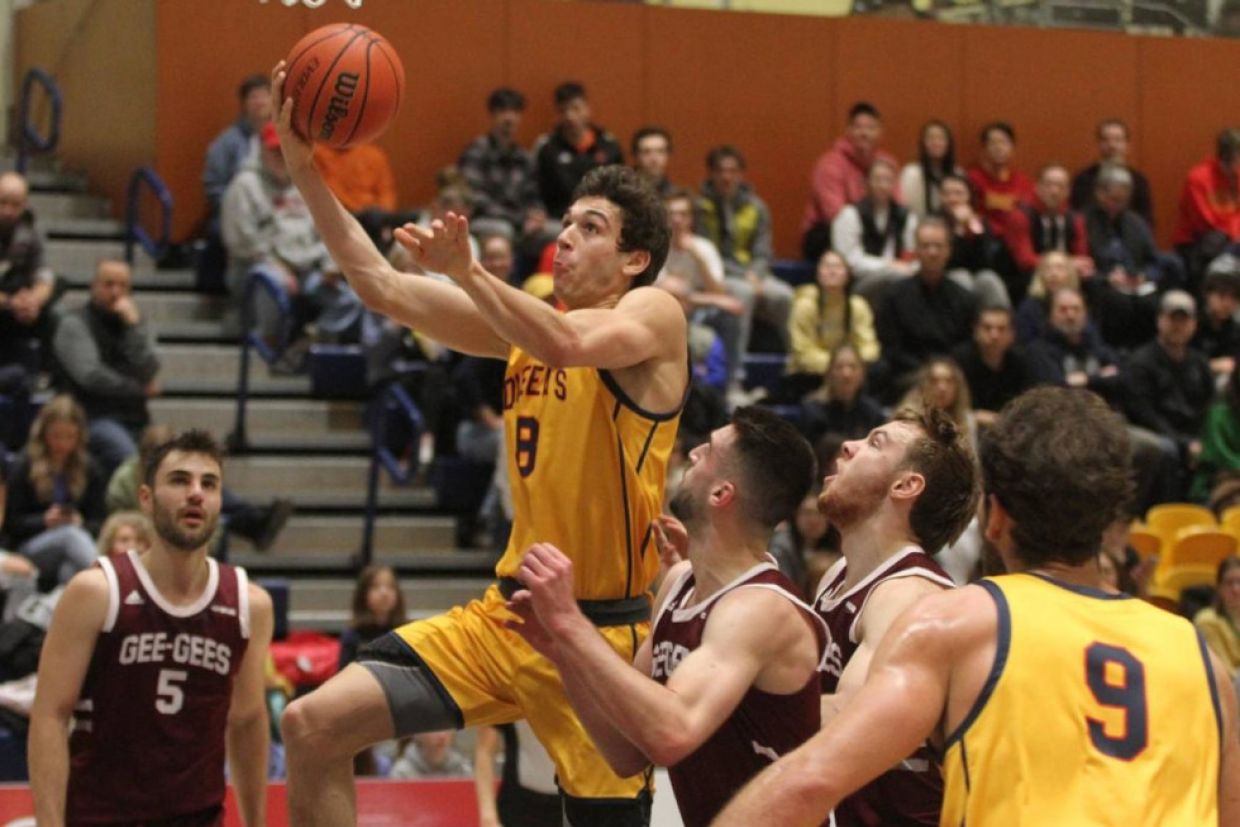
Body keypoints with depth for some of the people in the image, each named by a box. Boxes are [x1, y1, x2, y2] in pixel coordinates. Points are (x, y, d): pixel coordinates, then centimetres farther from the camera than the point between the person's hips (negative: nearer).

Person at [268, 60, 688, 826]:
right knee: (313, 725, -5)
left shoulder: (654, 312, -6)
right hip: (505, 614, 6)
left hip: (600, 631, -6)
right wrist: (304, 165, 1)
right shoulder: (526, 321, 11)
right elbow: (382, 287, 7)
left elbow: (572, 345, -29)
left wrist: (466, 271, -37)